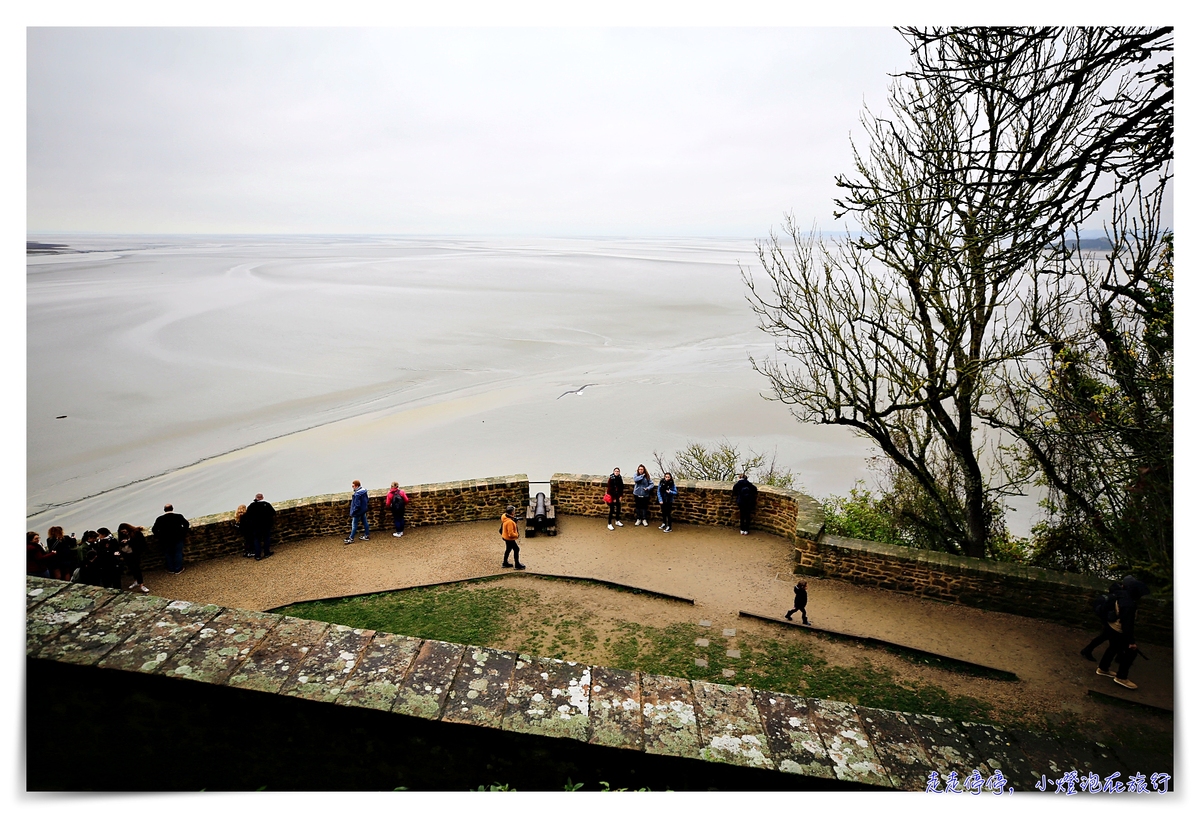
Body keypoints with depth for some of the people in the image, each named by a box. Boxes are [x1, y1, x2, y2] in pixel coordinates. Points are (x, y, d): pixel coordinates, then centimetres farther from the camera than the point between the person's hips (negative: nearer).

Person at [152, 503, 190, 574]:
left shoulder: (160, 519, -8)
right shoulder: (179, 516, -9)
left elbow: (154, 529, -8)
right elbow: (186, 524, -6)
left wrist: (158, 536, 6)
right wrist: (183, 533, 4)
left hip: (165, 541, 1)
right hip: (178, 539, 0)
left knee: (168, 555, 18)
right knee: (178, 554, 12)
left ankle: (171, 569, 27)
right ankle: (178, 569, 16)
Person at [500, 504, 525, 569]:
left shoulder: (505, 517, -3)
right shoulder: (510, 522, -33)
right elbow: (511, 534, -31)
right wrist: (517, 535, -13)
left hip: (506, 537, 10)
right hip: (509, 539, -10)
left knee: (508, 549, 23)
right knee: (516, 549, 3)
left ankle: (505, 563, 35)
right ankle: (517, 565, 11)